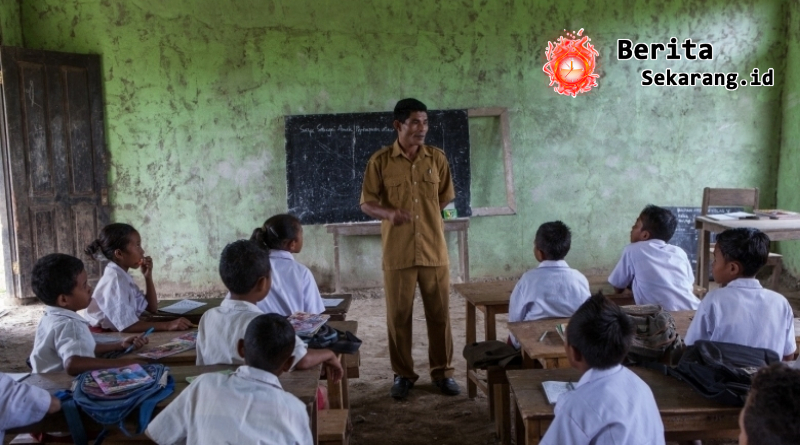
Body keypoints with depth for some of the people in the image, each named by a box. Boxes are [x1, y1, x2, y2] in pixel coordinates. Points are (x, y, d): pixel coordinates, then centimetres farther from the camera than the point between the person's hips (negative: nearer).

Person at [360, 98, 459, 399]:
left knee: (439, 314, 7)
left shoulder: (437, 158, 4)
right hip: (397, 253, -1)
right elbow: (367, 204, -2)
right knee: (398, 315, 6)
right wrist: (390, 213, -21)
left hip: (434, 251, 2)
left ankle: (442, 372, 22)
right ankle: (403, 374, 22)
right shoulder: (380, 161, -2)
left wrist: (426, 216, 6)